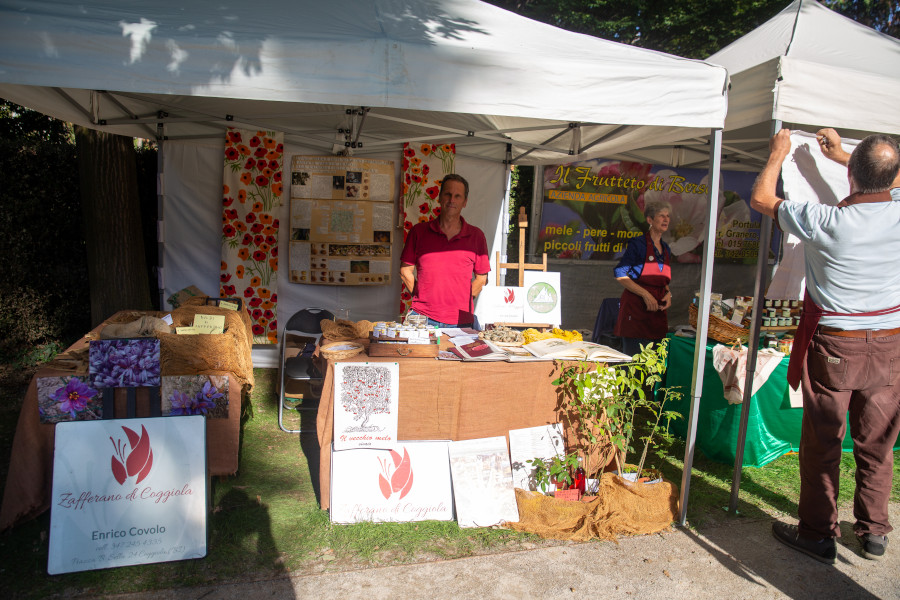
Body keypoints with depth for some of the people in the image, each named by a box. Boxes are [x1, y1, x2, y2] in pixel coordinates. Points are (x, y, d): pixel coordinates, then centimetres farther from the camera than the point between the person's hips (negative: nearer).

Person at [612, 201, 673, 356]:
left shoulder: (666, 249, 15)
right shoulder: (638, 244, -7)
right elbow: (620, 274, -12)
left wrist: (668, 294, 4)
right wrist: (645, 294, -15)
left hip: (658, 309, 7)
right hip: (635, 307, -7)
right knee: (633, 356, -5)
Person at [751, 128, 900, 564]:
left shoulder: (825, 221, -19)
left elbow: (760, 199, -4)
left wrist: (778, 154, 12)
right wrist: (839, 153, 28)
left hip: (834, 346, -4)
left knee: (822, 441, 8)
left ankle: (818, 534, 21)